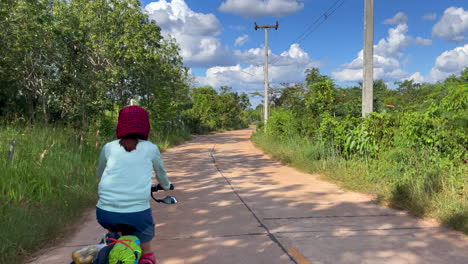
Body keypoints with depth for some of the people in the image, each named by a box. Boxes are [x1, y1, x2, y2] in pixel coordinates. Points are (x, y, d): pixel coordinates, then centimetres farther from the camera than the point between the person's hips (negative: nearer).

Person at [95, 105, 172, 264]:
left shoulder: (109, 147, 9)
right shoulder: (151, 149, 7)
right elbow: (161, 174, 25)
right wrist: (167, 186, 46)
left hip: (105, 213, 2)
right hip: (138, 214, -2)